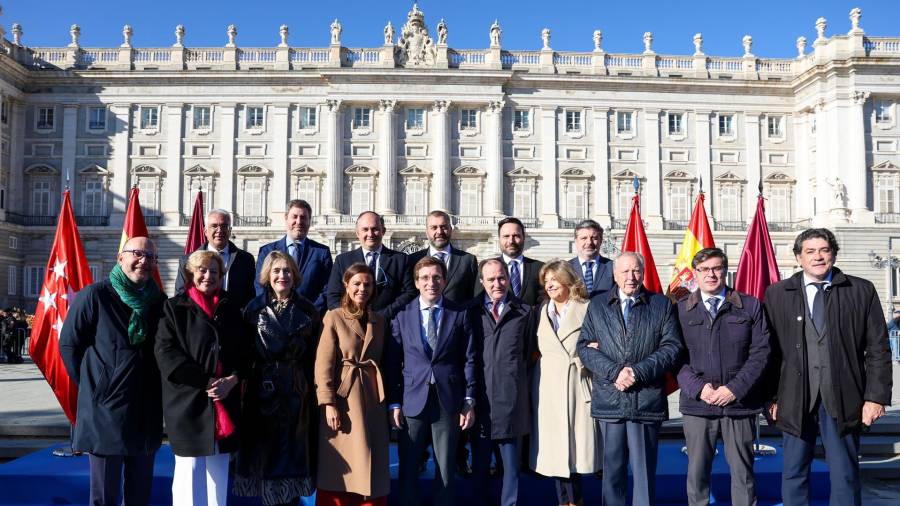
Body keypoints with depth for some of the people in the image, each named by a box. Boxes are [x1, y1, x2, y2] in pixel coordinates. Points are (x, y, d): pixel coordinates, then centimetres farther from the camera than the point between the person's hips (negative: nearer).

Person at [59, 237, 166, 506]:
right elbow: (68, 344, -2)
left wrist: (155, 388, 7)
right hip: (105, 410, -4)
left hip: (147, 411, 4)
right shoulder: (94, 295, -7)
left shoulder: (159, 301, 5)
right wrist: (91, 386, -1)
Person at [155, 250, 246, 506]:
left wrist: (232, 380, -8)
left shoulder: (230, 310, 13)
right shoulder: (175, 308, 1)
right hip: (188, 402, -4)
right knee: (189, 470, -1)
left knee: (218, 472, 9)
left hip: (225, 403, 4)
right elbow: (166, 353, -9)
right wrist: (206, 382, -14)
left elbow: (243, 351, 12)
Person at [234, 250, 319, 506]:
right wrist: (242, 383, -5)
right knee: (265, 448, 7)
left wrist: (313, 389, -2)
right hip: (263, 389, 0)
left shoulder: (307, 310, 3)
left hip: (296, 391, 0)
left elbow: (314, 355, 3)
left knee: (293, 447, 6)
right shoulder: (254, 308, 1)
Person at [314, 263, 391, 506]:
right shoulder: (334, 317, -3)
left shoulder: (380, 321, 11)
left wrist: (388, 402, 8)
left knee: (373, 466, 7)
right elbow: (323, 365, -7)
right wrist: (328, 403, -15)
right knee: (341, 468, 1)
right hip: (343, 400, -4)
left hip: (373, 401, 4)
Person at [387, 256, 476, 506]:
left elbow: (469, 360, 3)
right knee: (408, 466, 9)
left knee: (445, 468, 9)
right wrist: (394, 403, -2)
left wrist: (469, 401, -1)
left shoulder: (459, 314, 2)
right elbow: (393, 362, 2)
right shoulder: (402, 315, 2)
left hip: (448, 401, 0)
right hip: (412, 399, 0)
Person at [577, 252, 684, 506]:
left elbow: (672, 347, -2)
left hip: (647, 400, -1)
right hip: (609, 399, 1)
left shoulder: (662, 305, 6)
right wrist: (614, 371, -12)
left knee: (645, 470, 4)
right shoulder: (597, 306, 9)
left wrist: (637, 371, -13)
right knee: (612, 468, 10)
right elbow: (585, 346, 3)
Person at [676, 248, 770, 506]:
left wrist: (734, 389, -10)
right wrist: (698, 387, -12)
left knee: (742, 472, 8)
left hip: (739, 402, 0)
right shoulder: (681, 309, 5)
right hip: (696, 404, 0)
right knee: (697, 472, 7)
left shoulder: (750, 306, 5)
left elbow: (760, 352, -1)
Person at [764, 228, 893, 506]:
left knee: (845, 476, 9)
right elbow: (769, 350, 3)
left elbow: (878, 349, 3)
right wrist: (771, 397, 0)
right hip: (795, 399, 0)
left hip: (843, 400, 0)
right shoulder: (777, 294, 4)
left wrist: (877, 396, -4)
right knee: (793, 474, 9)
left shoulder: (862, 291, 4)